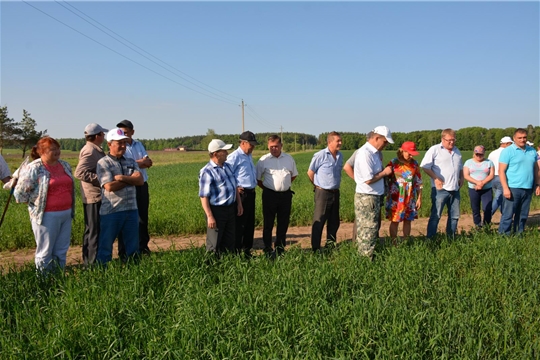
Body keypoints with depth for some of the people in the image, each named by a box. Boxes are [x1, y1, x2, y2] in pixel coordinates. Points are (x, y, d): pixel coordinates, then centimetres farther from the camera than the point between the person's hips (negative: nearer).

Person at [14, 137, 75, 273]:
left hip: (66, 213, 6)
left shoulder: (65, 165, 9)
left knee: (62, 249, 15)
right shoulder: (34, 168, -11)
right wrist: (36, 205, 0)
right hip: (47, 215, -6)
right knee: (45, 251, 6)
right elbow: (20, 192, -9)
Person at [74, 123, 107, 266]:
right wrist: (100, 178, -27)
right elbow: (79, 172, -27)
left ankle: (88, 261, 27)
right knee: (95, 230, -4)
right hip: (94, 196, -11)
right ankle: (93, 263, 3)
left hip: (96, 196, 11)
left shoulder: (95, 150, 16)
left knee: (91, 230, 17)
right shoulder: (90, 151, -17)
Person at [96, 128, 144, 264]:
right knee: (105, 247, 5)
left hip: (131, 210, 5)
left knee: (133, 247, 14)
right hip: (111, 212, -5)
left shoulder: (131, 162, 11)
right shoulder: (103, 163, -5)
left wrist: (122, 178, -16)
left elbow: (140, 181, -3)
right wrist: (131, 179, -7)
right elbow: (109, 187, -17)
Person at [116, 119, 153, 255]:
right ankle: (124, 251, 10)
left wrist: (138, 162, -16)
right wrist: (142, 162, -9)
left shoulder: (139, 144, 10)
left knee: (143, 217, 14)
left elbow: (149, 162, 2)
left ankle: (143, 247, 27)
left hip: (142, 185, 6)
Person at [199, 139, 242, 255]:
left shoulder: (227, 166, 9)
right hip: (216, 210, -8)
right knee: (214, 244, 4)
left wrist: (239, 203, 16)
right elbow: (203, 196, -19)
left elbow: (234, 186, 18)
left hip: (231, 208, 8)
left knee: (230, 241, 18)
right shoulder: (207, 171, -17)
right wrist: (209, 216, -22)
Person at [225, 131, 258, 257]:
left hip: (251, 193, 9)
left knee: (250, 223, 15)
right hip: (241, 194, -9)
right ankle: (236, 251, 10)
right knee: (239, 224, -1)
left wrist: (253, 187, 15)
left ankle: (247, 250, 27)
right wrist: (235, 188, -16)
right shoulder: (234, 157, -14)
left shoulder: (249, 156, 13)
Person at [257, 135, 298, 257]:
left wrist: (284, 185, 12)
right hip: (270, 195, -3)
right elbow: (257, 178, 2)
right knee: (268, 223, 3)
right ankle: (268, 249, 13)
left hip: (286, 195, 3)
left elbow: (294, 175, 19)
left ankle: (280, 248, 24)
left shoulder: (289, 159, 5)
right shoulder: (263, 160, -5)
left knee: (283, 223, 11)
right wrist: (266, 188, 2)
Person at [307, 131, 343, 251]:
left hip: (335, 192, 6)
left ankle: (331, 245, 28)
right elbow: (310, 172, -5)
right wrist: (318, 186, 4)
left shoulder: (340, 156, 5)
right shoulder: (320, 155, -14)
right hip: (323, 193, -6)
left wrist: (335, 186, 14)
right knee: (319, 221, -1)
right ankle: (316, 248, 6)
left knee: (334, 221, 14)